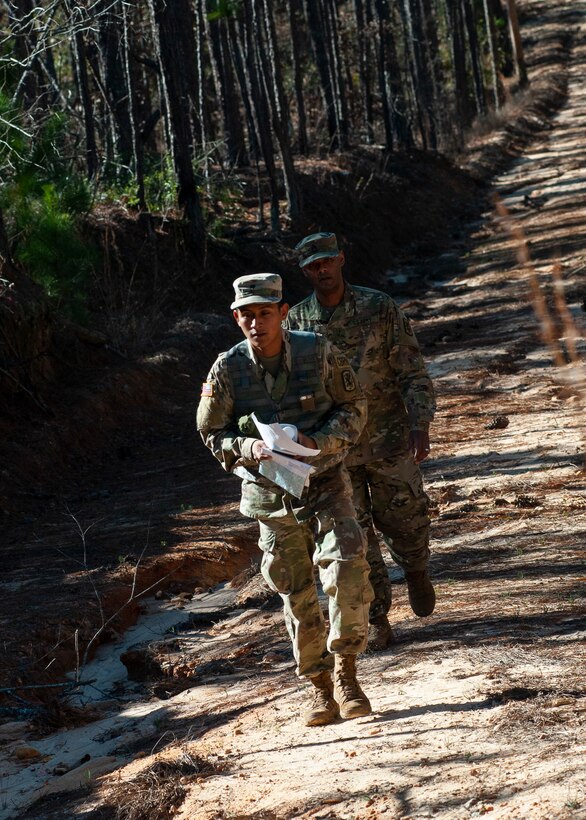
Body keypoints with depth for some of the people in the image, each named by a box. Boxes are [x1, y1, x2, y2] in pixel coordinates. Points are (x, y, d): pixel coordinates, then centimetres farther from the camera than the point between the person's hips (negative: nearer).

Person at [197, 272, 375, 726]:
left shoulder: (319, 352, -10)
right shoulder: (228, 369, -8)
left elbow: (354, 408, -2)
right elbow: (213, 434, 0)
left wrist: (317, 441, -20)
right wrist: (249, 448, -21)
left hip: (325, 484, -1)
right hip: (270, 496, 1)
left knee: (347, 570, -20)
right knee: (297, 596, 8)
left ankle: (345, 673, -5)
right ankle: (320, 688, 22)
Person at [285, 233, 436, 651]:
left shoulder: (380, 307, -5)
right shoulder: (296, 322, 1)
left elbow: (412, 370, -5)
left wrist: (421, 422, -17)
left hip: (389, 441, -2)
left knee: (404, 521, 7)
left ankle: (416, 570, 41)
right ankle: (377, 621, 15)